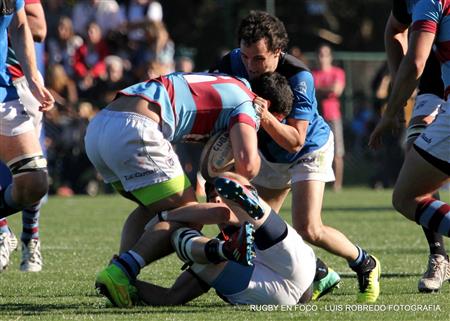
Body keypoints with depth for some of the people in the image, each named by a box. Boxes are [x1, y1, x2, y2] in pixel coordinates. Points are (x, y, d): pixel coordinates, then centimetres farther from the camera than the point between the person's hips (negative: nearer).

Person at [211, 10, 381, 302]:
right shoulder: (234, 63, -23)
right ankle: (318, 276, 16)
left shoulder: (299, 77, -36)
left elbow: (295, 141, -36)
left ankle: (365, 265, 8)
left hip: (309, 150, -6)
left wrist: (266, 118, -52)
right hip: (270, 155, 6)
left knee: (308, 229, -18)